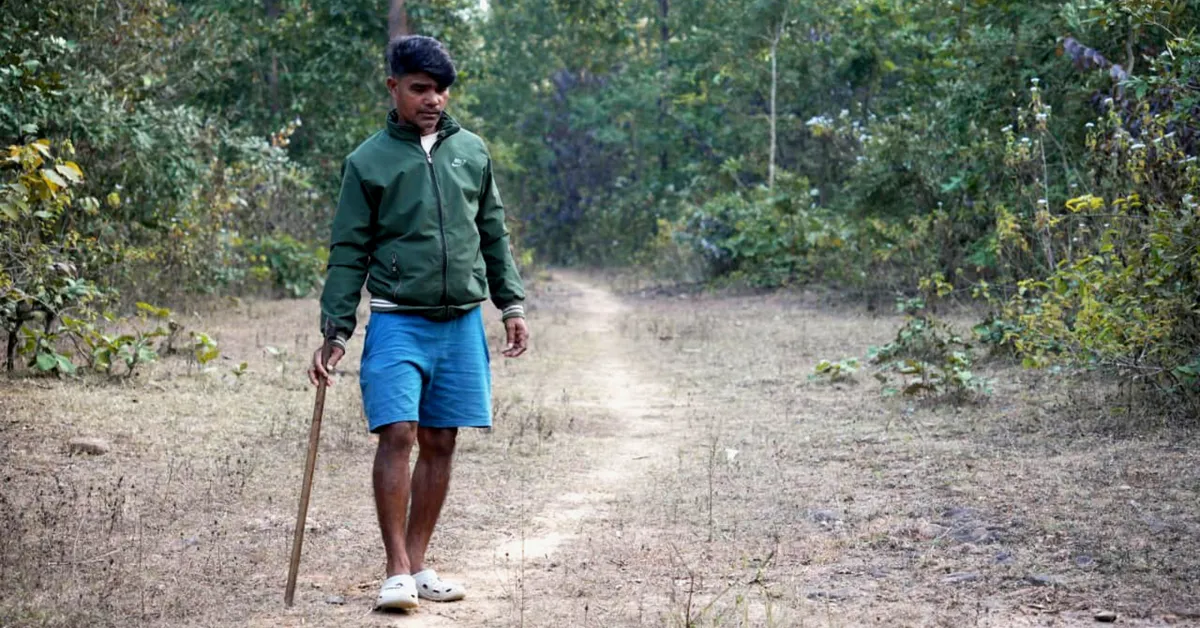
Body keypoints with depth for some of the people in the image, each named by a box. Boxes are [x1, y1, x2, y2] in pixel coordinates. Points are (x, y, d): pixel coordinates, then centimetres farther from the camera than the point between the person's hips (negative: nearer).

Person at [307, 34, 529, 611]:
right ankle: (398, 573, -8)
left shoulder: (472, 152, 9)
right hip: (398, 322, -3)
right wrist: (336, 332, -5)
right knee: (397, 435, -13)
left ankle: (416, 564, 16)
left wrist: (512, 305, 10)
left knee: (440, 443, 6)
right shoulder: (368, 162, -1)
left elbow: (493, 235, 16)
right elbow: (348, 254, 0)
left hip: (461, 324, 4)